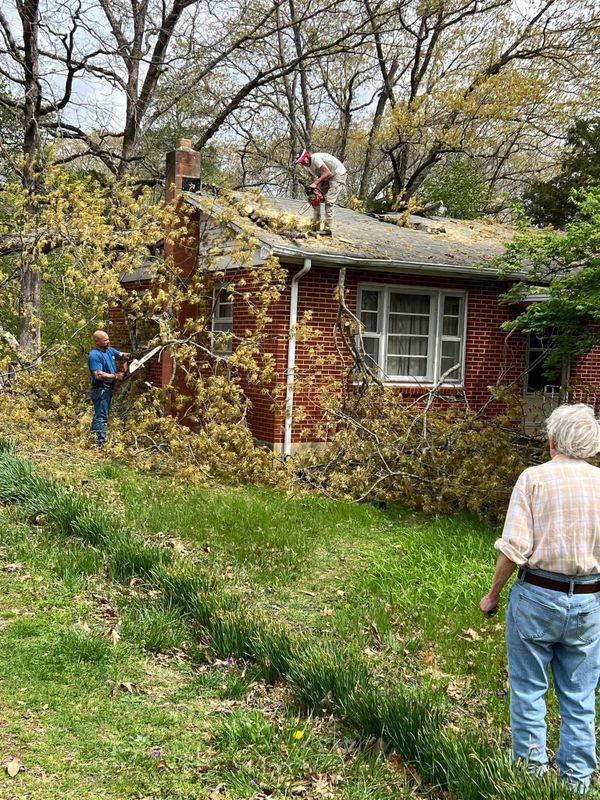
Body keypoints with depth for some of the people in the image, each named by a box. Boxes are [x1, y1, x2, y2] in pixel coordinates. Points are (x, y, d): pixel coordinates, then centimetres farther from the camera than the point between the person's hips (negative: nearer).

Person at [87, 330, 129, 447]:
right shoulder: (94, 355, -19)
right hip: (100, 390, -10)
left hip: (108, 389, 10)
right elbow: (98, 375, -28)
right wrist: (115, 376, -23)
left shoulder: (109, 350, 9)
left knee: (102, 415, 16)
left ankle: (94, 437, 24)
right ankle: (100, 443, -16)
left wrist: (127, 355, -1)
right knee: (101, 417, -13)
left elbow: (121, 354, 23)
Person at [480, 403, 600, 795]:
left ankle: (533, 769, 21)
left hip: (537, 596, -3)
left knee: (529, 688, 12)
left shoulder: (535, 478, -9)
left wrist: (493, 594, -1)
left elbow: (514, 549, -14)